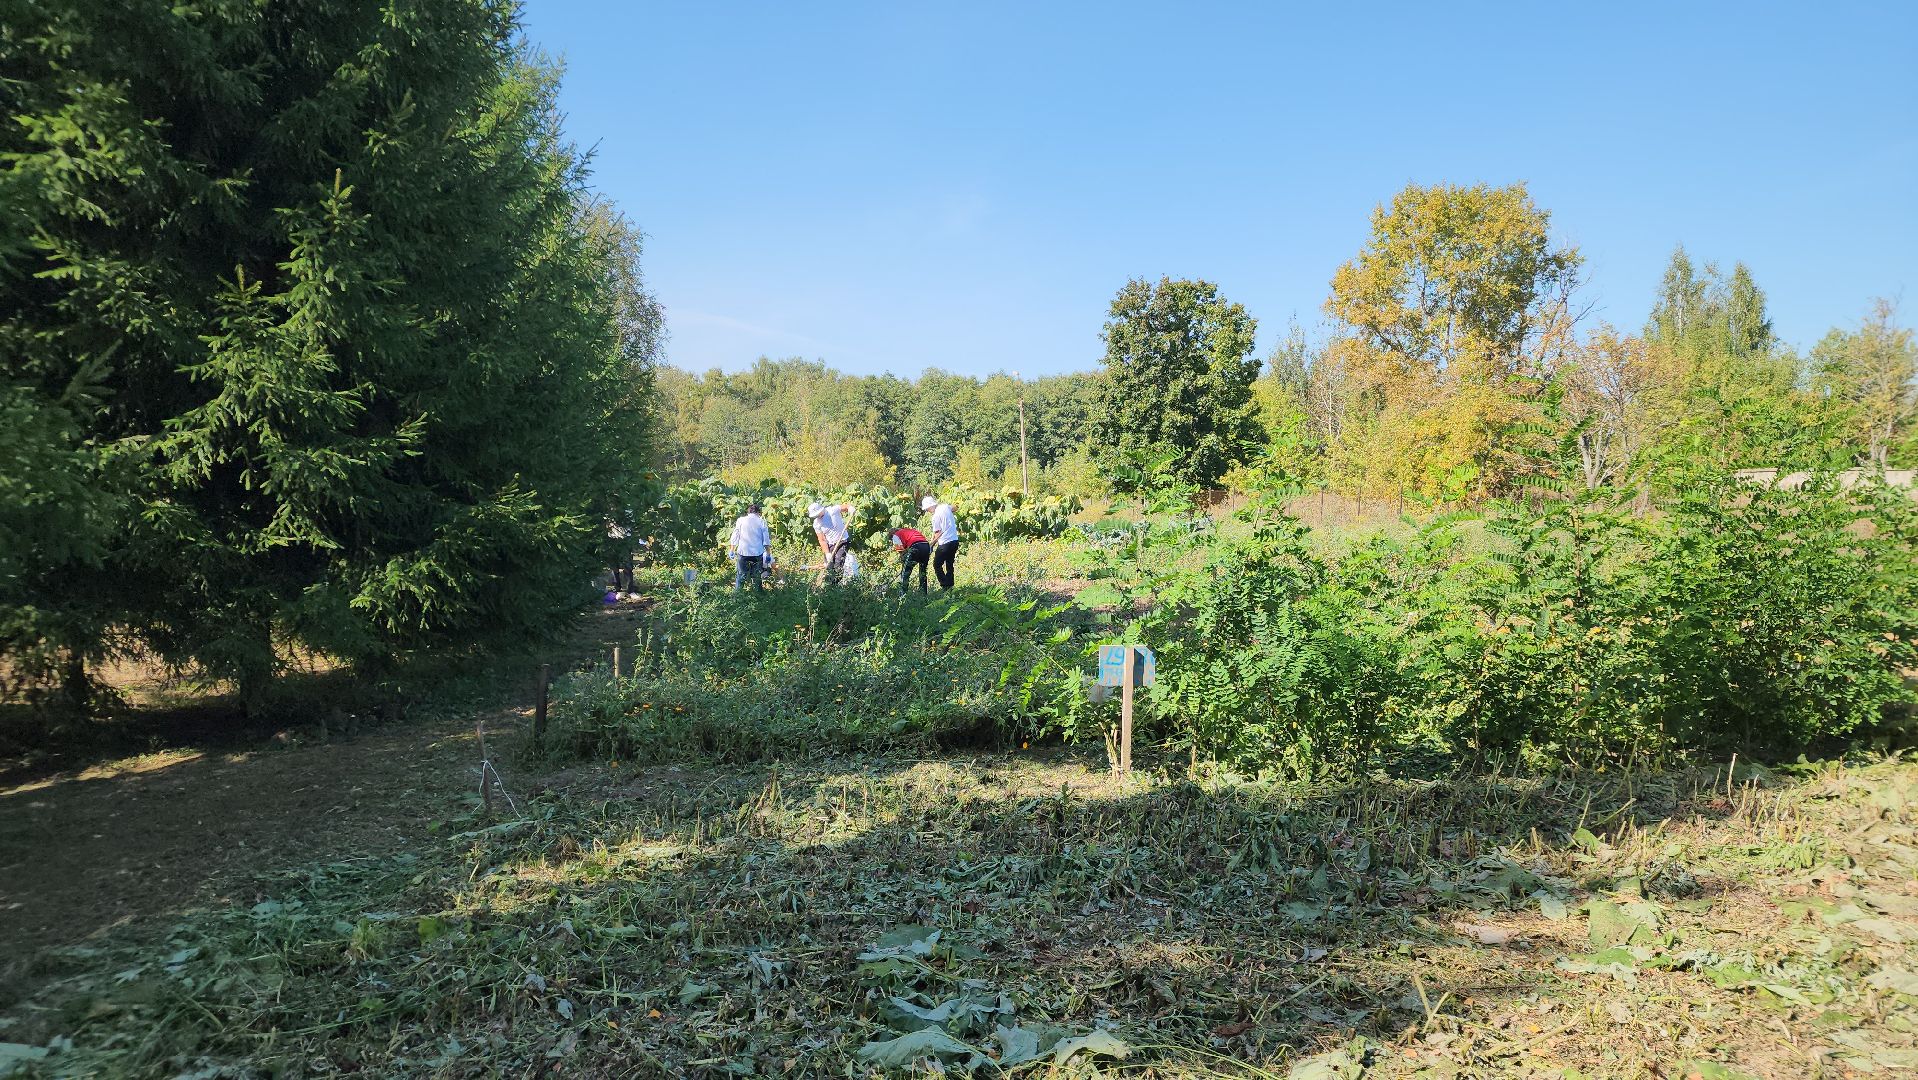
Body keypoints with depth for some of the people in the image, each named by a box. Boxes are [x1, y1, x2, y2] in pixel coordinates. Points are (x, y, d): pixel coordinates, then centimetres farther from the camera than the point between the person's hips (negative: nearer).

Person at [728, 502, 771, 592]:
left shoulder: (741, 520, 3)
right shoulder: (761, 521, 2)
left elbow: (734, 537, 5)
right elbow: (766, 540, 2)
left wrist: (732, 551, 12)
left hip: (743, 552, 0)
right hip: (758, 553, 0)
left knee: (740, 576, 7)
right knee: (757, 577, 10)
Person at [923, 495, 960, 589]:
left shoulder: (936, 516, -15)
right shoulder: (945, 506, 4)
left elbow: (937, 533, -11)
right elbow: (953, 507, 30)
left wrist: (931, 545, 1)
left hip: (945, 543, -8)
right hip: (955, 540, 8)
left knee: (937, 565, 3)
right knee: (949, 564, 15)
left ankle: (945, 586, -3)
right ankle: (950, 585, 16)